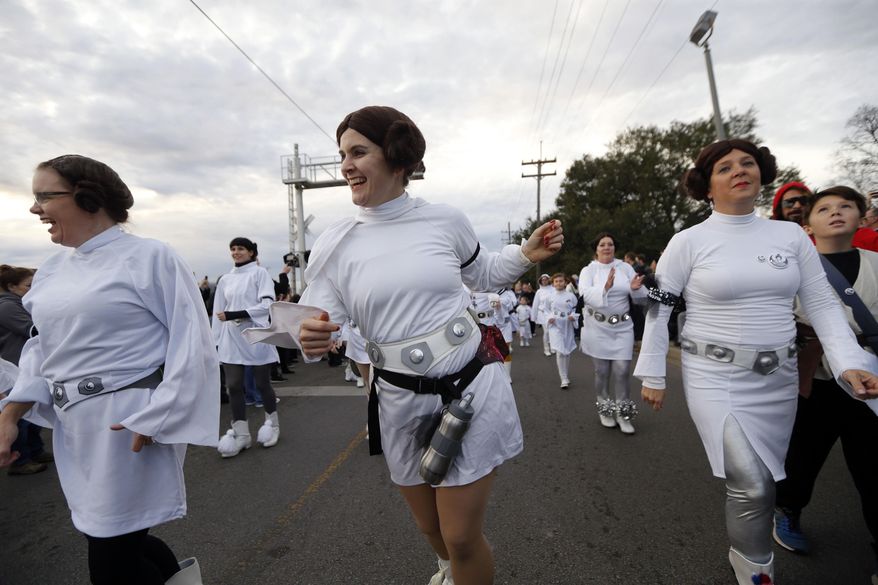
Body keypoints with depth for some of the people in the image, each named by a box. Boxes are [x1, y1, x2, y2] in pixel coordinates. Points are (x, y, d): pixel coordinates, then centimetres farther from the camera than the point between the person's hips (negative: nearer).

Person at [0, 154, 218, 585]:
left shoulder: (149, 258, -12)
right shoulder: (51, 271, 11)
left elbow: (191, 342, -16)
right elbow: (44, 351, 17)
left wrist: (155, 417, -18)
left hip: (130, 426, -7)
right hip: (75, 428, 7)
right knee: (115, 541, 18)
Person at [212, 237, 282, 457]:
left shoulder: (259, 273, -2)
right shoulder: (225, 279, 13)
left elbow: (267, 304, -13)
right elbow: (218, 312, 14)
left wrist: (235, 315, -19)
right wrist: (216, 341, 9)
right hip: (231, 339, 5)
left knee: (262, 384, 5)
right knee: (234, 386, 2)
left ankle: (272, 423, 26)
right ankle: (241, 433, 13)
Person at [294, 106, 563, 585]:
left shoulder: (446, 220, -3)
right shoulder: (334, 244, -4)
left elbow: (482, 275, 14)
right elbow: (318, 323, -5)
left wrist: (527, 254, -1)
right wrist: (311, 339, -27)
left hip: (473, 389, -1)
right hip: (402, 403, 2)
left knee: (462, 537, 6)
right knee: (432, 528, 24)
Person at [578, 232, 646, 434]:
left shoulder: (625, 267, 5)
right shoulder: (588, 270, -2)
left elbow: (640, 295, 1)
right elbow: (586, 294, -20)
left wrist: (636, 288, -22)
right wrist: (605, 287, -37)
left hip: (622, 327, 2)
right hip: (598, 328, -1)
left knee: (622, 370, -1)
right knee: (602, 371, 8)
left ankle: (623, 413, 16)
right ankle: (604, 410, 26)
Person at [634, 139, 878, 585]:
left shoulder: (791, 235, 6)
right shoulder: (689, 241, -6)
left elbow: (822, 305, 6)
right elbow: (658, 309, -5)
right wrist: (652, 375, -5)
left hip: (778, 376, 5)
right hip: (715, 376, -4)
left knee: (761, 479, 16)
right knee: (752, 485, -11)